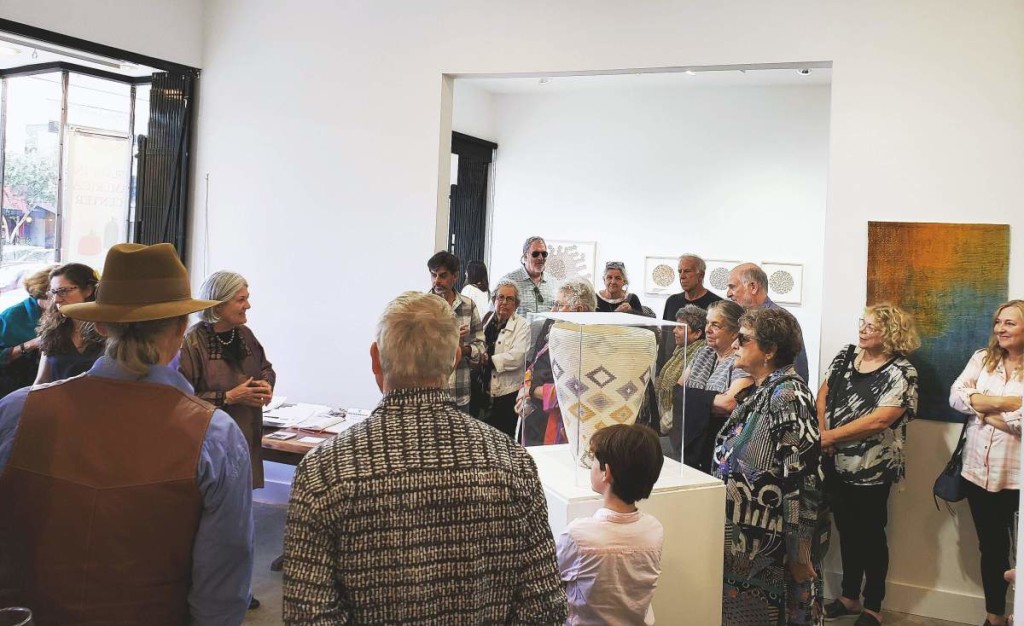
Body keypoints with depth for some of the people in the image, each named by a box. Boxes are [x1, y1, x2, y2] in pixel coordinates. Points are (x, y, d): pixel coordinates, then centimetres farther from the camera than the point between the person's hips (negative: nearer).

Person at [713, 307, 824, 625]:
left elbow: (803, 481, -22)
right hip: (746, 539, 9)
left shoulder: (787, 395, -19)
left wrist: (799, 557, -20)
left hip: (771, 548, -9)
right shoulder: (764, 391, 9)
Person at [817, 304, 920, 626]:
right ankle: (849, 596, 33)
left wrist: (831, 436, -19)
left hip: (871, 469, -5)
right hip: (836, 464, 6)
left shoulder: (901, 373, -14)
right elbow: (822, 394, 8)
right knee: (847, 530, 17)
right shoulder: (845, 356, 5)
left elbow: (879, 420, -22)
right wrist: (820, 432, -9)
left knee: (870, 535, 8)